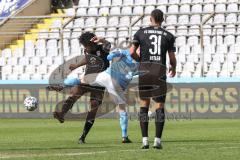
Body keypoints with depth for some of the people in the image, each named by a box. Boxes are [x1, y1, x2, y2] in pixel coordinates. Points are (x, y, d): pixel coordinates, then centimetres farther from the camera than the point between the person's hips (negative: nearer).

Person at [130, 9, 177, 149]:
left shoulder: (141, 32, 6)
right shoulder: (169, 36, 7)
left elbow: (132, 52, 0)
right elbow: (172, 58, 4)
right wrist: (173, 68, 26)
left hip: (144, 69, 1)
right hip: (160, 71, -1)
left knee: (144, 105, 9)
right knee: (160, 107, 5)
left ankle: (145, 140, 2)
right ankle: (158, 140, -2)